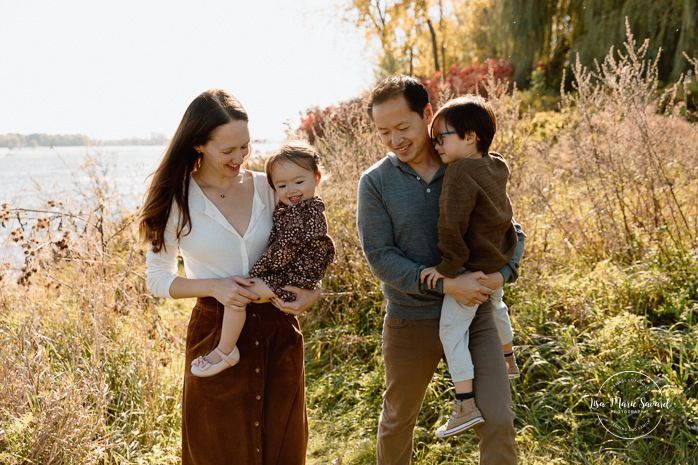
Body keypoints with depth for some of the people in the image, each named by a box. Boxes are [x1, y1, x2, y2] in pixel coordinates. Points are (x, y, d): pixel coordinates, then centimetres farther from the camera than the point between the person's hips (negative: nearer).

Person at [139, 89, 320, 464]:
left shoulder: (267, 187, -1)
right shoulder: (177, 200, -6)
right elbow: (157, 278, -1)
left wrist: (312, 290, -12)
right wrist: (212, 286, -18)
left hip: (278, 330, 2)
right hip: (216, 334, -2)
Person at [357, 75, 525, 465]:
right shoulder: (376, 182, -7)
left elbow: (511, 232, 4)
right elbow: (380, 257, -13)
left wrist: (503, 272, -17)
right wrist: (446, 284, -23)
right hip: (411, 322, 0)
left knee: (498, 421, -3)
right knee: (399, 419, 19)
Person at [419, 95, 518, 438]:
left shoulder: (460, 173, -24)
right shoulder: (497, 167, 1)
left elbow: (452, 223, -26)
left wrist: (448, 267, -20)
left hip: (471, 270, -9)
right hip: (498, 264, 9)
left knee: (451, 331, -4)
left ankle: (466, 405, -4)